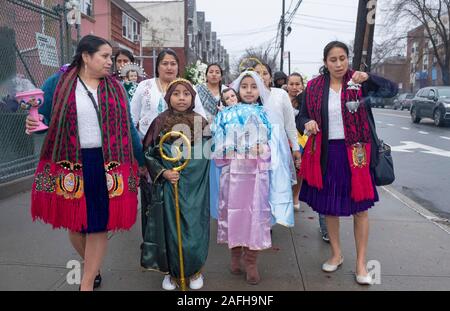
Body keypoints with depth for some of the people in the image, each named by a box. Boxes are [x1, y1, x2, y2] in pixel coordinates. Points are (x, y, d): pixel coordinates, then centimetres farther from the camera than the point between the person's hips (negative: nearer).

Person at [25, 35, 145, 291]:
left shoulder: (115, 87, 7)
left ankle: (87, 284, 20)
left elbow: (128, 126, 10)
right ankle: (94, 268, 39)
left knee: (98, 225, 3)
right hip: (70, 165, 0)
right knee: (74, 222, 12)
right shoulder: (58, 83, 0)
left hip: (107, 165, 1)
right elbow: (40, 116, 6)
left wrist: (142, 160, 12)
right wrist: (33, 123, -19)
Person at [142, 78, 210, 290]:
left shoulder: (201, 122, 1)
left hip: (195, 186, 1)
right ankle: (172, 271, 29)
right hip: (168, 184, 0)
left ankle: (194, 270, 29)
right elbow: (148, 154, -1)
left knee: (194, 227, 6)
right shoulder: (160, 122, -2)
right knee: (170, 228, 7)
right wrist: (163, 172, -12)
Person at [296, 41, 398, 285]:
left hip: (355, 152, -1)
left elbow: (392, 90, -11)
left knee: (360, 207, 4)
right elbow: (301, 118, 5)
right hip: (325, 153, 2)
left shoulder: (358, 82, -2)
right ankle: (336, 254, 32)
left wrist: (369, 78, -27)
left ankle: (361, 263, 20)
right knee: (328, 206, 11)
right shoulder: (314, 87, 2)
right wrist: (308, 124, -17)